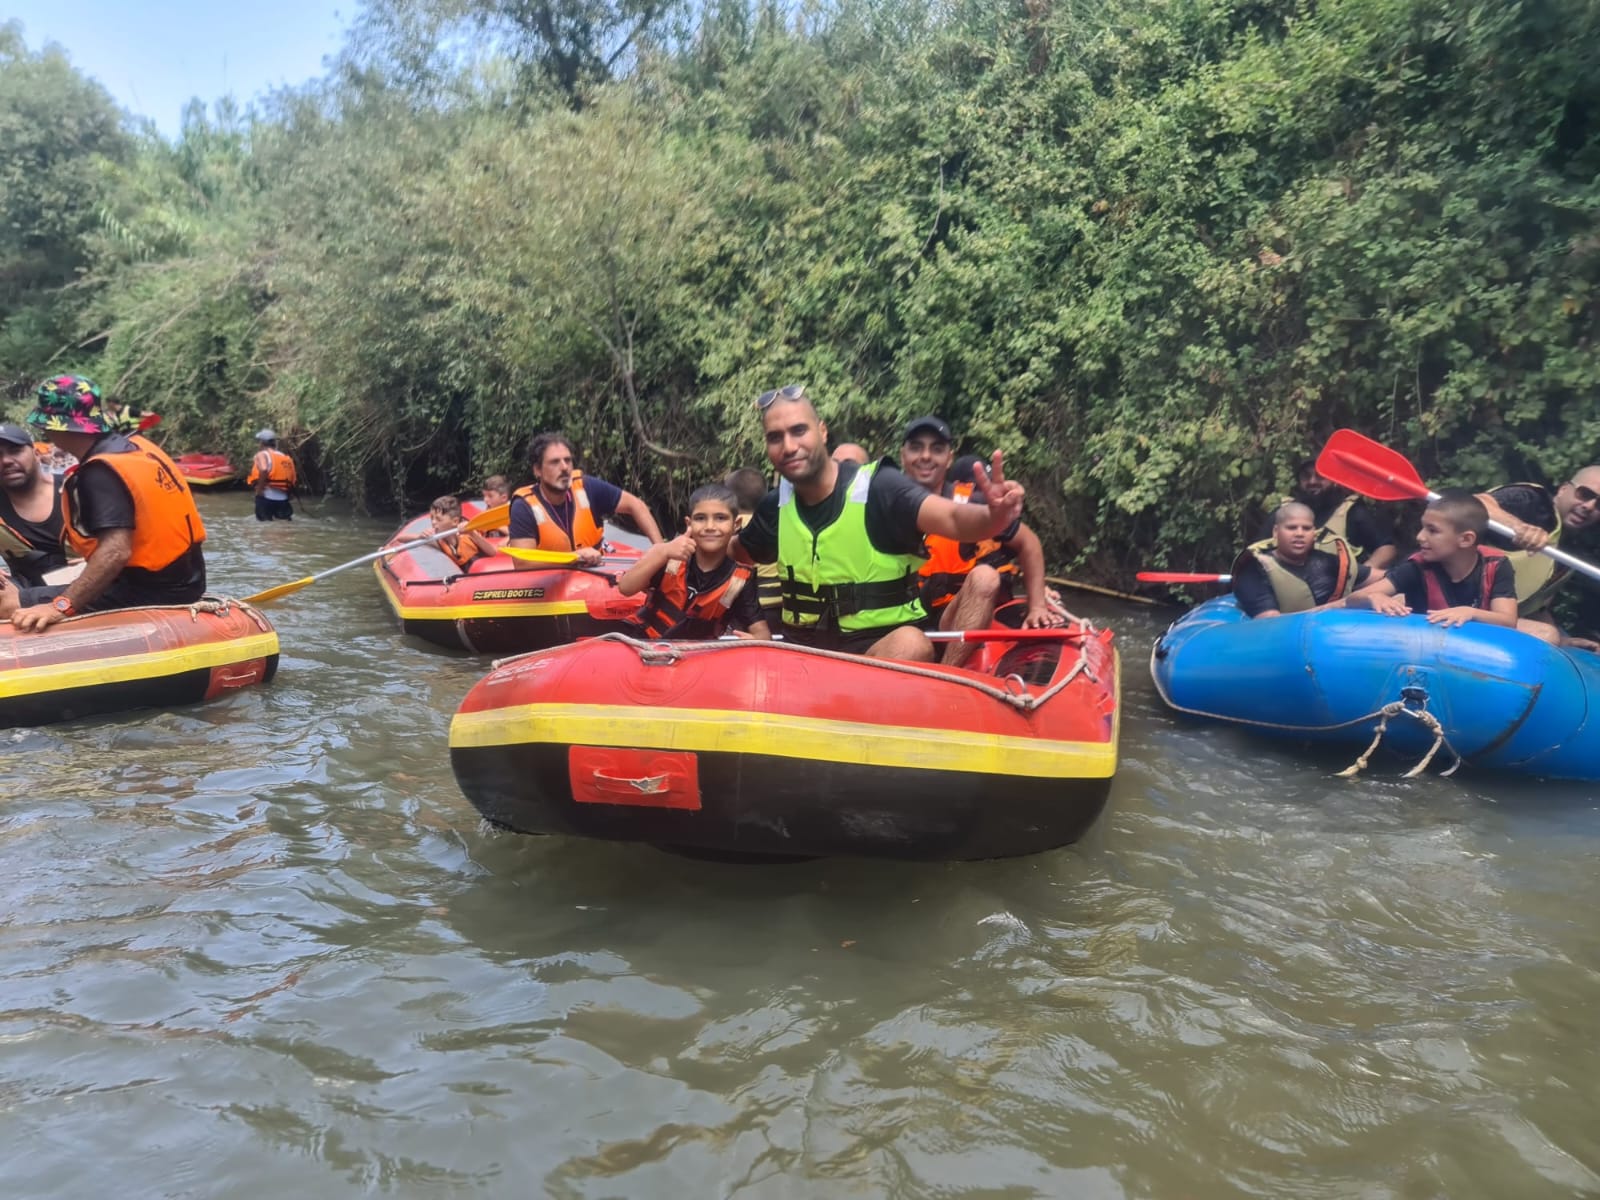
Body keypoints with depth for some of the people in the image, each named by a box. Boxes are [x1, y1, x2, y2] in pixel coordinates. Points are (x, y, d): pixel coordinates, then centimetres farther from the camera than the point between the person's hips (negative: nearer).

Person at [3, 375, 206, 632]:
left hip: (150, 594, -10)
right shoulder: (135, 445, 7)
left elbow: (116, 551, -31)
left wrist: (61, 607, -33)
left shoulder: (99, 473, -18)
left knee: (10, 604, -10)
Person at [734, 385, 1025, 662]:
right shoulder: (776, 505, 3)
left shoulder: (878, 487, -14)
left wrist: (992, 516, -50)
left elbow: (952, 519, -32)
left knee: (911, 646, -35)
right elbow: (738, 554, 23)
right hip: (802, 649, 5)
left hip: (882, 643, -4)